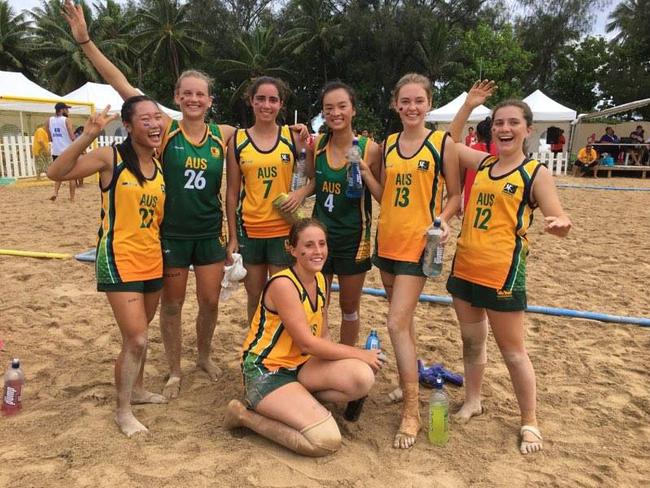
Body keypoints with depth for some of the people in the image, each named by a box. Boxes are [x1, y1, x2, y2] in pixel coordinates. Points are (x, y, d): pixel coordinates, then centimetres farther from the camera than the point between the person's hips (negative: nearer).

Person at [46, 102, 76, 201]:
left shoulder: (49, 120, 7)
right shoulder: (66, 120, -8)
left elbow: (49, 138, 9)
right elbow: (72, 137, -15)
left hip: (56, 151, 5)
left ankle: (55, 192, -2)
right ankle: (72, 198, 6)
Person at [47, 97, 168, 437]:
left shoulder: (160, 165, 6)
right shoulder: (110, 158, -10)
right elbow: (56, 173, -19)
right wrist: (87, 137, -28)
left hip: (152, 261, 6)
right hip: (119, 260, -6)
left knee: (138, 334, 20)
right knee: (136, 339, -7)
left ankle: (136, 389, 39)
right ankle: (123, 410, 12)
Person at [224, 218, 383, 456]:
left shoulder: (321, 281, 5)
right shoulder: (282, 284, -20)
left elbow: (323, 337, 9)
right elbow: (307, 343, -21)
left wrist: (361, 357, -6)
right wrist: (360, 354, -14)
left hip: (300, 365, 7)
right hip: (265, 373, -7)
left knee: (363, 377, -19)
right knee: (327, 441, -20)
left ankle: (297, 402, 1)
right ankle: (245, 414, -2)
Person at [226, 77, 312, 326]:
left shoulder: (293, 137, 0)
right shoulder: (238, 140, 2)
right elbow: (232, 193, 4)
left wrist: (302, 192, -12)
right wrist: (232, 237, 2)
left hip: (284, 230, -1)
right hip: (249, 230, 1)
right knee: (255, 297, 13)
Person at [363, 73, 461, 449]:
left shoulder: (442, 143, -5)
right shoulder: (388, 144, 9)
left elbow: (455, 195, -1)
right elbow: (385, 195, 12)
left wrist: (442, 220, -19)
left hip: (418, 244, -6)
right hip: (387, 241, 6)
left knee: (397, 323, -11)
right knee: (403, 320, 17)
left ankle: (412, 412, 0)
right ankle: (411, 382, 35)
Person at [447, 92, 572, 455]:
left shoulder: (536, 173, -5)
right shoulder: (481, 162, 8)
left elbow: (560, 222, -10)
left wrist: (560, 224, -33)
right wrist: (469, 105, 15)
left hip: (502, 272, -5)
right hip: (465, 267, 5)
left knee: (512, 350, 4)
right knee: (472, 339, 18)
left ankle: (530, 422, 21)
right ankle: (473, 401, 36)